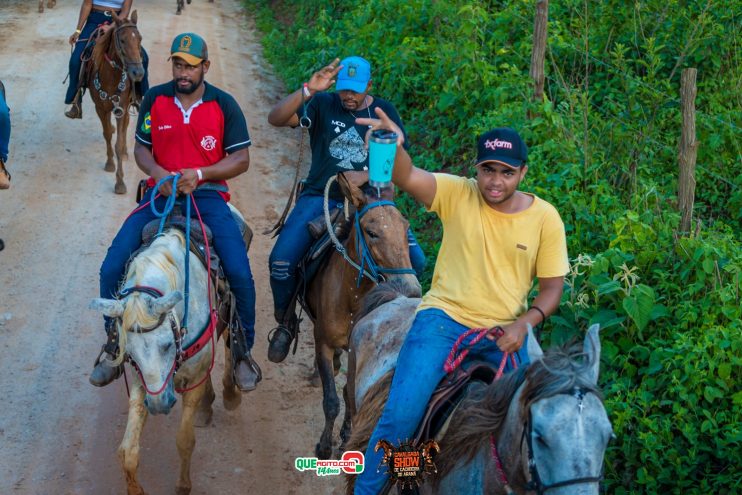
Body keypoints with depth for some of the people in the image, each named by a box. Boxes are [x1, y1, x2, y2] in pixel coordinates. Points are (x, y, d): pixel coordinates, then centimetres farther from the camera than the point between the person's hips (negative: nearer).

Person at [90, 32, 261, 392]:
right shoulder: (155, 99, 3)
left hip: (208, 195, -2)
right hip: (161, 193, 2)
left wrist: (200, 173, -17)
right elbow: (141, 148, 9)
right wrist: (157, 172, -14)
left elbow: (241, 159, -2)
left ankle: (243, 352, 2)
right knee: (111, 268, -12)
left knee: (240, 273, -22)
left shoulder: (224, 105, -3)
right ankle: (114, 346, 10)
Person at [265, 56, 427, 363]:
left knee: (415, 261, -15)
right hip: (321, 197, -1)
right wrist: (308, 91, -27)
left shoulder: (384, 112, 5)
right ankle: (285, 322, 6)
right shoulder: (322, 105, -1)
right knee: (281, 260, -21)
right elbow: (276, 119, -15)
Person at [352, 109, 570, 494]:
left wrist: (524, 323, -15)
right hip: (444, 319, -2)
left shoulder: (545, 218, -2)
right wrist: (392, 145, -46)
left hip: (504, 334, 2)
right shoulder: (458, 194, -6)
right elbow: (405, 177, -23)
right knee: (400, 416, -14)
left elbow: (553, 287, 3)